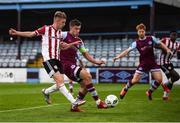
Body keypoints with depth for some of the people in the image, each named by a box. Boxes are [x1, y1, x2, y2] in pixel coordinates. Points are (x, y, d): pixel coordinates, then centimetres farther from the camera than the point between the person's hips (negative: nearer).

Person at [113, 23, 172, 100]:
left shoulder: (151, 38, -1)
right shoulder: (136, 43, -7)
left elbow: (160, 44, 13)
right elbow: (127, 51, -15)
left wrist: (167, 50, -1)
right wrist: (118, 56, -28)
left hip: (152, 63, 2)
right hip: (143, 63, -2)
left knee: (159, 79, -8)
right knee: (135, 80, -10)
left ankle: (149, 92, 17)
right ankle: (125, 90, 20)